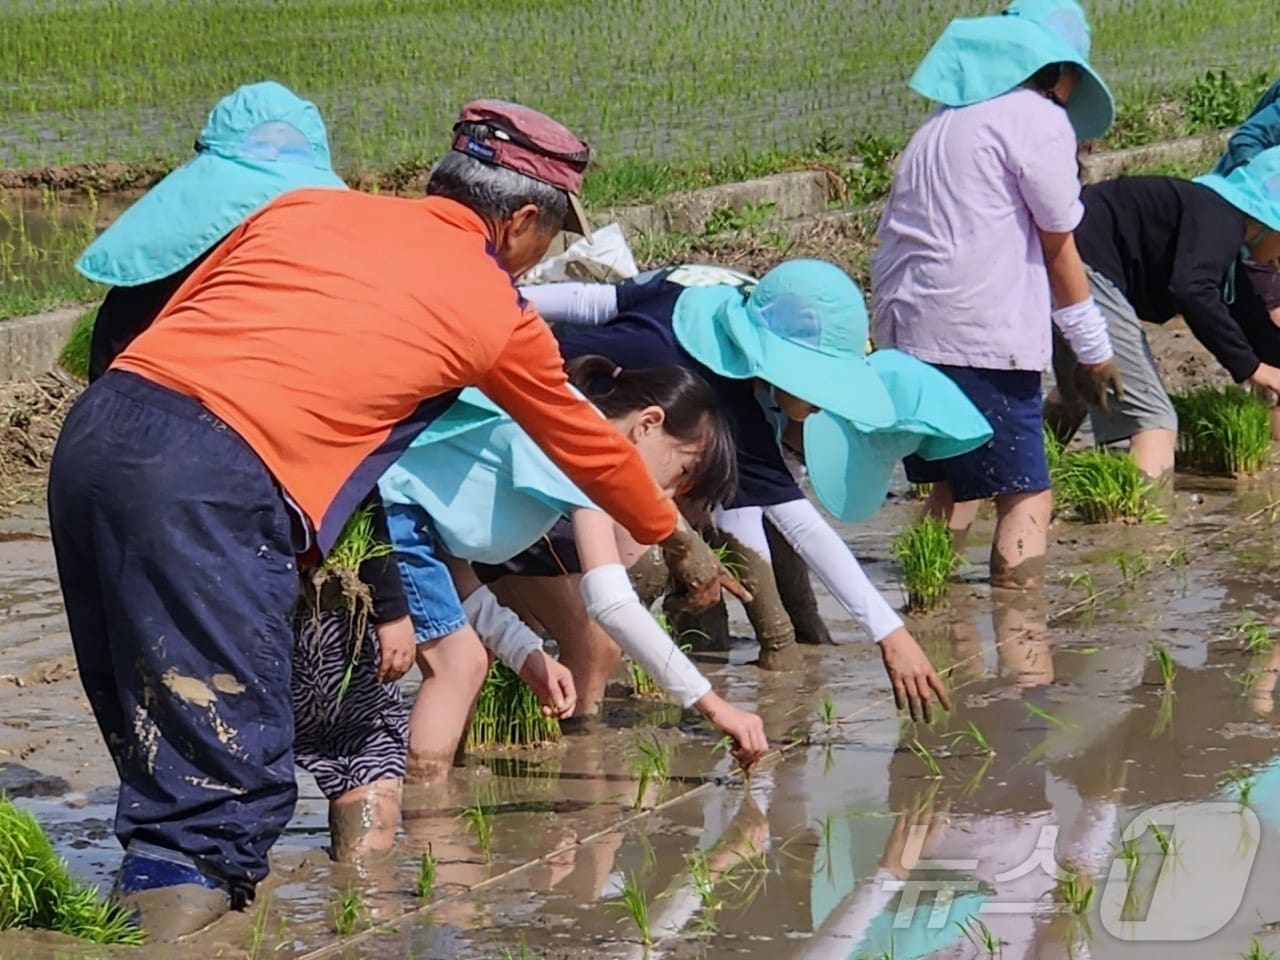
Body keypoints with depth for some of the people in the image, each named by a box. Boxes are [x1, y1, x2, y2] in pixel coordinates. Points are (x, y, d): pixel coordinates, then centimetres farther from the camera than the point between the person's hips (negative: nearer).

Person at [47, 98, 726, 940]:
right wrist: (677, 539, 48)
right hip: (212, 485, -6)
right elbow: (590, 449, 30)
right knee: (229, 775, -3)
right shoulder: (496, 312, 14)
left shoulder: (308, 208, 23)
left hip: (93, 426, 6)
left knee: (156, 751, 18)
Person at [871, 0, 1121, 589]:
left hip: (901, 330, 8)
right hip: (980, 338, -8)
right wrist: (1093, 349, 12)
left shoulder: (946, 120, 21)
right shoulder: (1038, 120, -2)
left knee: (951, 486, 19)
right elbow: (1058, 248, 2)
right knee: (1025, 494, -5)